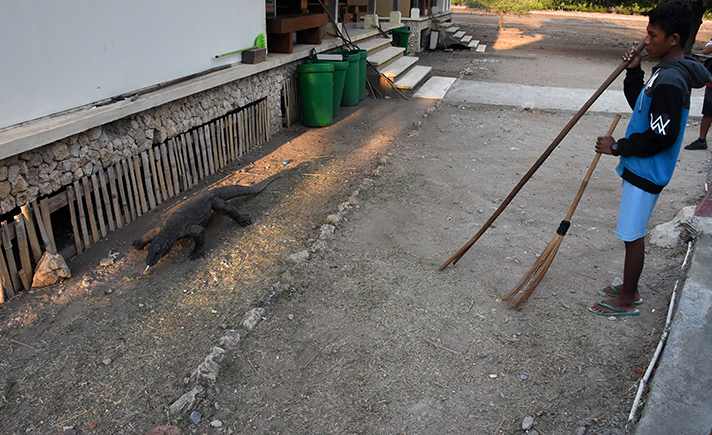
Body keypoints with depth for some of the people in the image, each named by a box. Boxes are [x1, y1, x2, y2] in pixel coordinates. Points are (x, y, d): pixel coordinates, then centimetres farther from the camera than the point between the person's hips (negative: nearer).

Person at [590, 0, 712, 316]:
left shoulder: (670, 80, -23)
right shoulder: (668, 71, 9)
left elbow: (662, 135, -26)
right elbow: (641, 106, 21)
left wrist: (619, 147, -16)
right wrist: (633, 72, 8)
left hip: (646, 171, -10)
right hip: (641, 167, 10)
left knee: (632, 235, 1)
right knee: (634, 233, 19)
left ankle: (626, 301, 16)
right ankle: (630, 289, 34)